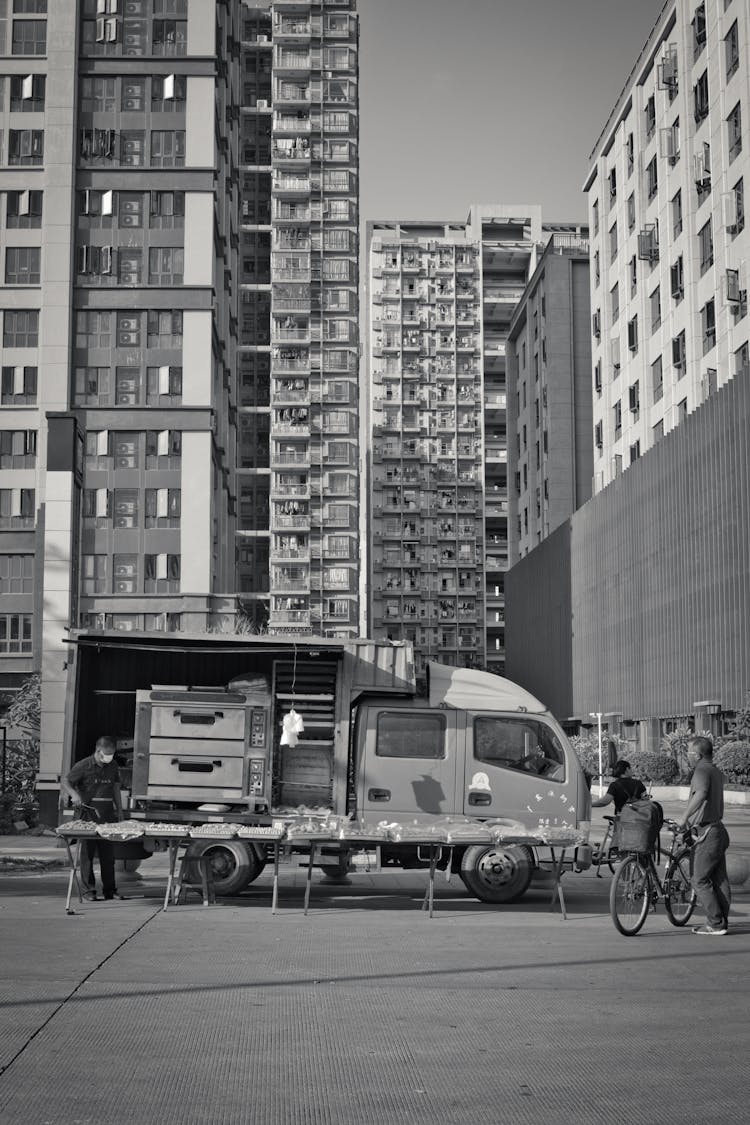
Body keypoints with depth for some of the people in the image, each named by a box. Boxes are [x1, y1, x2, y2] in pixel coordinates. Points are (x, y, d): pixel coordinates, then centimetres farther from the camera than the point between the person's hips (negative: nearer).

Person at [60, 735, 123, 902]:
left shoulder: (112, 767, 11)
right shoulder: (84, 766, -5)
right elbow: (64, 783, -6)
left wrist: (119, 810, 14)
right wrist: (74, 794, -25)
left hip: (107, 815, 5)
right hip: (87, 815, -4)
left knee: (108, 853, 6)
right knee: (87, 852, -1)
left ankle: (109, 890, 12)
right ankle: (88, 890, 4)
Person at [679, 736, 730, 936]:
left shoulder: (702, 771, -16)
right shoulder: (716, 772, 16)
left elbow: (701, 794, -36)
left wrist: (685, 817, -32)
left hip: (708, 833, -10)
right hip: (719, 830, 10)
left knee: (700, 880, -3)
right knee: (720, 880, 12)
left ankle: (715, 924, -3)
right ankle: (722, 921, 17)